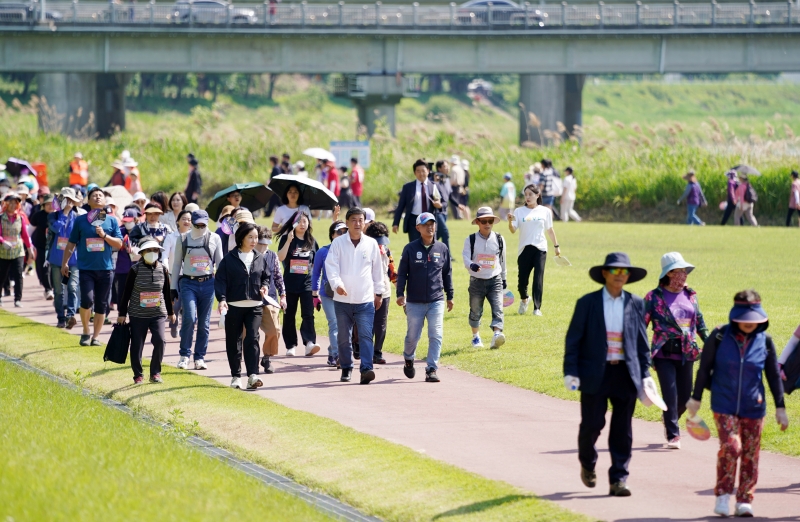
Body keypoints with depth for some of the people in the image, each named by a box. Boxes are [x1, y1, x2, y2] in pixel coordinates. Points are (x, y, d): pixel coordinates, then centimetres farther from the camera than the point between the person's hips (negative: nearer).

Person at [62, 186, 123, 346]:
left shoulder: (111, 221, 6)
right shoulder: (80, 221, 4)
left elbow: (119, 244, 3)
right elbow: (71, 243, 9)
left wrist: (104, 235, -11)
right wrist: (64, 262, 4)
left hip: (105, 268, 2)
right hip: (86, 268, -2)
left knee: (101, 305, 4)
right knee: (87, 300, -16)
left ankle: (95, 337, 15)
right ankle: (86, 332, 5)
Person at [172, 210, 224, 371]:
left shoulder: (215, 239, 6)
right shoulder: (183, 239, 5)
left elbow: (220, 263, 12)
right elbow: (176, 264, 9)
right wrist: (173, 287, 7)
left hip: (207, 284, 1)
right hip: (188, 283, -1)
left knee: (204, 323, 3)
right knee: (189, 318, -18)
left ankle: (200, 358, 11)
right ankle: (185, 355, -5)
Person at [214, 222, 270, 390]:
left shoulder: (260, 259, 10)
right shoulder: (229, 259, -1)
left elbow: (266, 276, 22)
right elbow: (220, 280, -4)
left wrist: (265, 286, 0)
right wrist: (222, 299, -17)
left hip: (255, 307, 1)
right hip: (233, 306, -1)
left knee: (252, 338, -12)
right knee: (233, 342, 7)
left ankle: (252, 376, -18)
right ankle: (236, 376, 18)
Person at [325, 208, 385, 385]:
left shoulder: (371, 244, 4)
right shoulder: (338, 243, -1)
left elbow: (377, 269, 12)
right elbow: (331, 266, -9)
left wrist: (379, 292, 15)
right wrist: (337, 284, -27)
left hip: (365, 300, 0)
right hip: (342, 299, 0)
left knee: (366, 335, -12)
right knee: (343, 337, 10)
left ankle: (366, 370, -18)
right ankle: (346, 369, 23)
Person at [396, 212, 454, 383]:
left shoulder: (442, 249, 6)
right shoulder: (410, 249, 0)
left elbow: (447, 273, 14)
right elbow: (402, 273, 1)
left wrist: (450, 296, 14)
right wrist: (400, 294, -9)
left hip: (436, 301, 1)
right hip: (414, 302, -1)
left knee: (436, 336, -9)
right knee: (412, 336, 5)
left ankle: (431, 369, -5)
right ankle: (408, 360, 33)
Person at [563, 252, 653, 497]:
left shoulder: (636, 304, 6)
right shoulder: (587, 303, -1)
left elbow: (642, 342, 10)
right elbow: (573, 340, -1)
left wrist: (645, 374, 4)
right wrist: (571, 372, -8)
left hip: (626, 374, 2)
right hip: (595, 374, -2)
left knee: (622, 430, 0)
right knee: (592, 424, -3)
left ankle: (618, 480, 5)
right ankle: (587, 463, 26)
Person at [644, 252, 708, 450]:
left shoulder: (690, 295, 9)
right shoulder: (655, 297, -5)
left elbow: (699, 322, 19)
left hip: (686, 354, 4)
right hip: (664, 354, -4)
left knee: (685, 397, 9)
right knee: (670, 395, -10)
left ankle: (670, 421, 37)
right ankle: (672, 435, -3)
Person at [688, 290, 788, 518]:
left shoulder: (764, 341, -1)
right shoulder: (719, 337, -6)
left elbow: (774, 376, 7)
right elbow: (704, 368, 3)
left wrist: (780, 407, 6)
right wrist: (696, 398, 6)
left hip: (754, 407, 2)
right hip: (724, 405, -2)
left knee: (750, 454, 4)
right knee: (730, 447, -17)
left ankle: (744, 500, 15)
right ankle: (723, 495, -1)